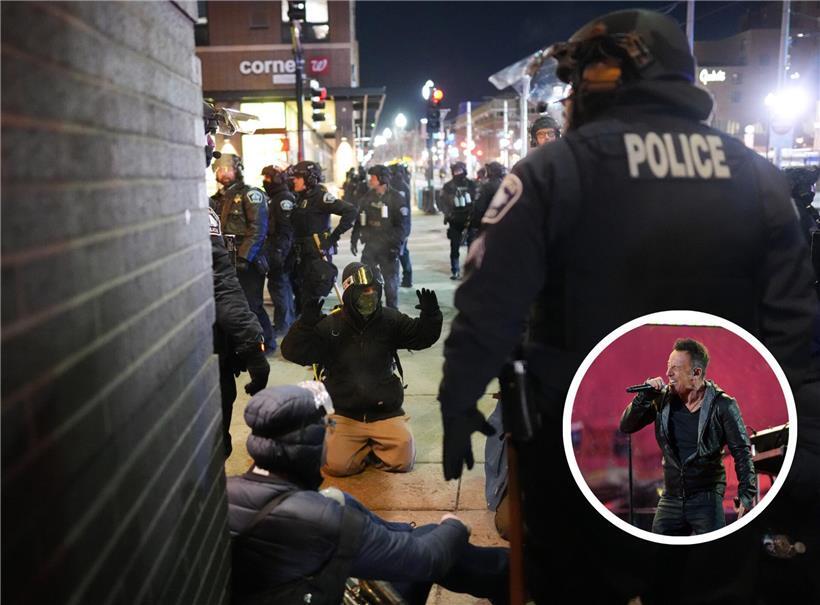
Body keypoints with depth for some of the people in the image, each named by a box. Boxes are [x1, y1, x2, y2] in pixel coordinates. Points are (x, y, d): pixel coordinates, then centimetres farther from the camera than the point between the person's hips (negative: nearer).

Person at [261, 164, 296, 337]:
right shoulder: (276, 197, 17)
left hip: (280, 249, -10)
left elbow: (286, 229, -21)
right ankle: (289, 320, 25)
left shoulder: (284, 198, -14)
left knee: (277, 284, -7)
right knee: (284, 283, 15)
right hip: (277, 249, 10)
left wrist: (279, 251, -24)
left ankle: (282, 324, -2)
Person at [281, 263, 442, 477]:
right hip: (343, 414, -1)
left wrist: (430, 316, -16)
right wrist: (306, 322, -30)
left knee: (402, 460, -13)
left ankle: (374, 446, 21)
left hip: (385, 412, 2)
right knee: (337, 465, -18)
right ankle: (364, 448, 17)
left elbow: (422, 337, 5)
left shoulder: (390, 320, 0)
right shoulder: (330, 325, -7)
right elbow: (292, 351, -13)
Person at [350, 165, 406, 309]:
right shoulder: (368, 197, 8)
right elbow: (359, 220, 14)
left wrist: (396, 245, -18)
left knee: (390, 279, 5)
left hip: (388, 247, -4)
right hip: (370, 245, 5)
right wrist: (354, 239, 10)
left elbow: (401, 224, -11)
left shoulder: (395, 198, -8)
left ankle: (392, 310, 16)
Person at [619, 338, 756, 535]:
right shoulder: (664, 399, 1)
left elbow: (742, 452, -7)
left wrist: (747, 495, -13)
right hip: (671, 498, 4)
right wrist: (645, 396, -13)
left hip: (707, 499, -4)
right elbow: (626, 426, 1)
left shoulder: (722, 405, -10)